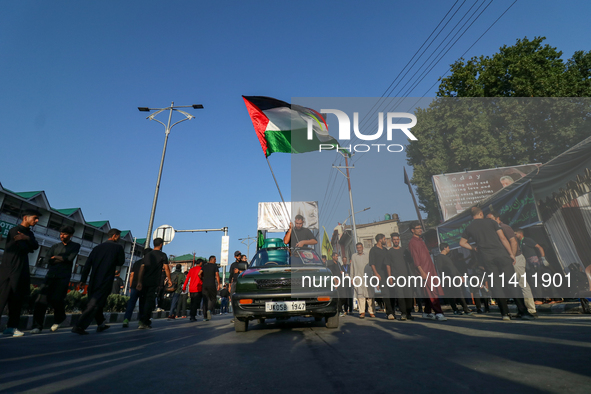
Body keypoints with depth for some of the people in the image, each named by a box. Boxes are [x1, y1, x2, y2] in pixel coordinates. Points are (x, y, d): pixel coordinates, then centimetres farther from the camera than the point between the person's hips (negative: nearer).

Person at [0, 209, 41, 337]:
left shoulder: (29, 233, 17)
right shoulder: (14, 230, -6)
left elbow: (36, 246, -2)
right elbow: (23, 247, -18)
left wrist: (27, 238, -17)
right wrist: (30, 247, -2)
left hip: (22, 271, 7)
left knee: (17, 299, 6)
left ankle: (11, 326, 11)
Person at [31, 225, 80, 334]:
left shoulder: (75, 246, 7)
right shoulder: (55, 246, 17)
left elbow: (70, 258, -8)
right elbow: (48, 259, 4)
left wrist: (56, 257, 0)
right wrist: (63, 259, -6)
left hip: (63, 277, -3)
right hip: (51, 275, 4)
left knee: (57, 299, -7)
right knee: (42, 299, -6)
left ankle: (58, 320, 20)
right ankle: (37, 325, 2)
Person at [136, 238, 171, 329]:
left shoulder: (147, 255, 14)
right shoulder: (162, 255, -1)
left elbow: (142, 268, 10)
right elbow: (166, 268, -2)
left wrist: (139, 282, 9)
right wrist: (169, 279, 9)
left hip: (144, 281, 5)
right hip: (154, 282, -5)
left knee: (143, 301, 12)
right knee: (149, 301, -3)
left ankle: (146, 322, 20)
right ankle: (142, 321, -13)